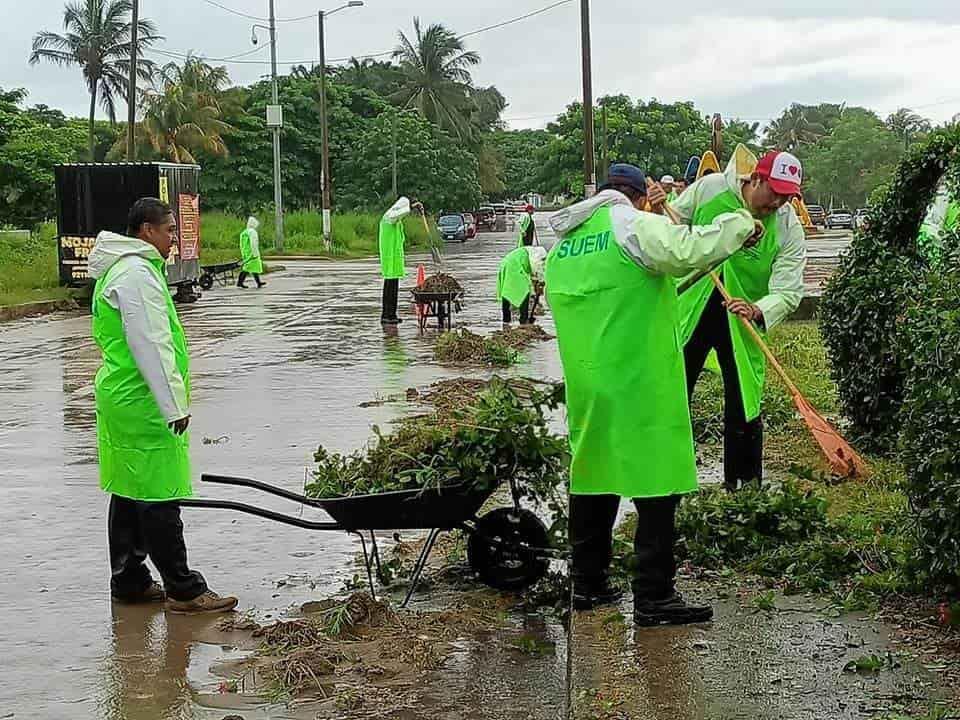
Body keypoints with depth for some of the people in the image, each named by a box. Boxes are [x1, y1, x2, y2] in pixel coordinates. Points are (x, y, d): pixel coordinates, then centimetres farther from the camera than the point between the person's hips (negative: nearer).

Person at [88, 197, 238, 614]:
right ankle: (184, 591, -1)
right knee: (159, 498, -6)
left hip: (121, 399, 11)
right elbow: (151, 346, -21)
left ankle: (128, 581, 23)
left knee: (130, 494, 15)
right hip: (144, 405, -11)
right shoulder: (137, 272, -17)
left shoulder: (118, 269, 18)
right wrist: (174, 404, -19)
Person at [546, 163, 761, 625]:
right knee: (657, 488, -2)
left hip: (586, 386, 8)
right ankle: (653, 598, -1)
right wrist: (741, 222, -11)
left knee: (594, 478, 17)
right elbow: (689, 250, -25)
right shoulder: (634, 226, -9)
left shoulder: (563, 245, 15)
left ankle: (588, 583, 24)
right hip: (639, 387, -8)